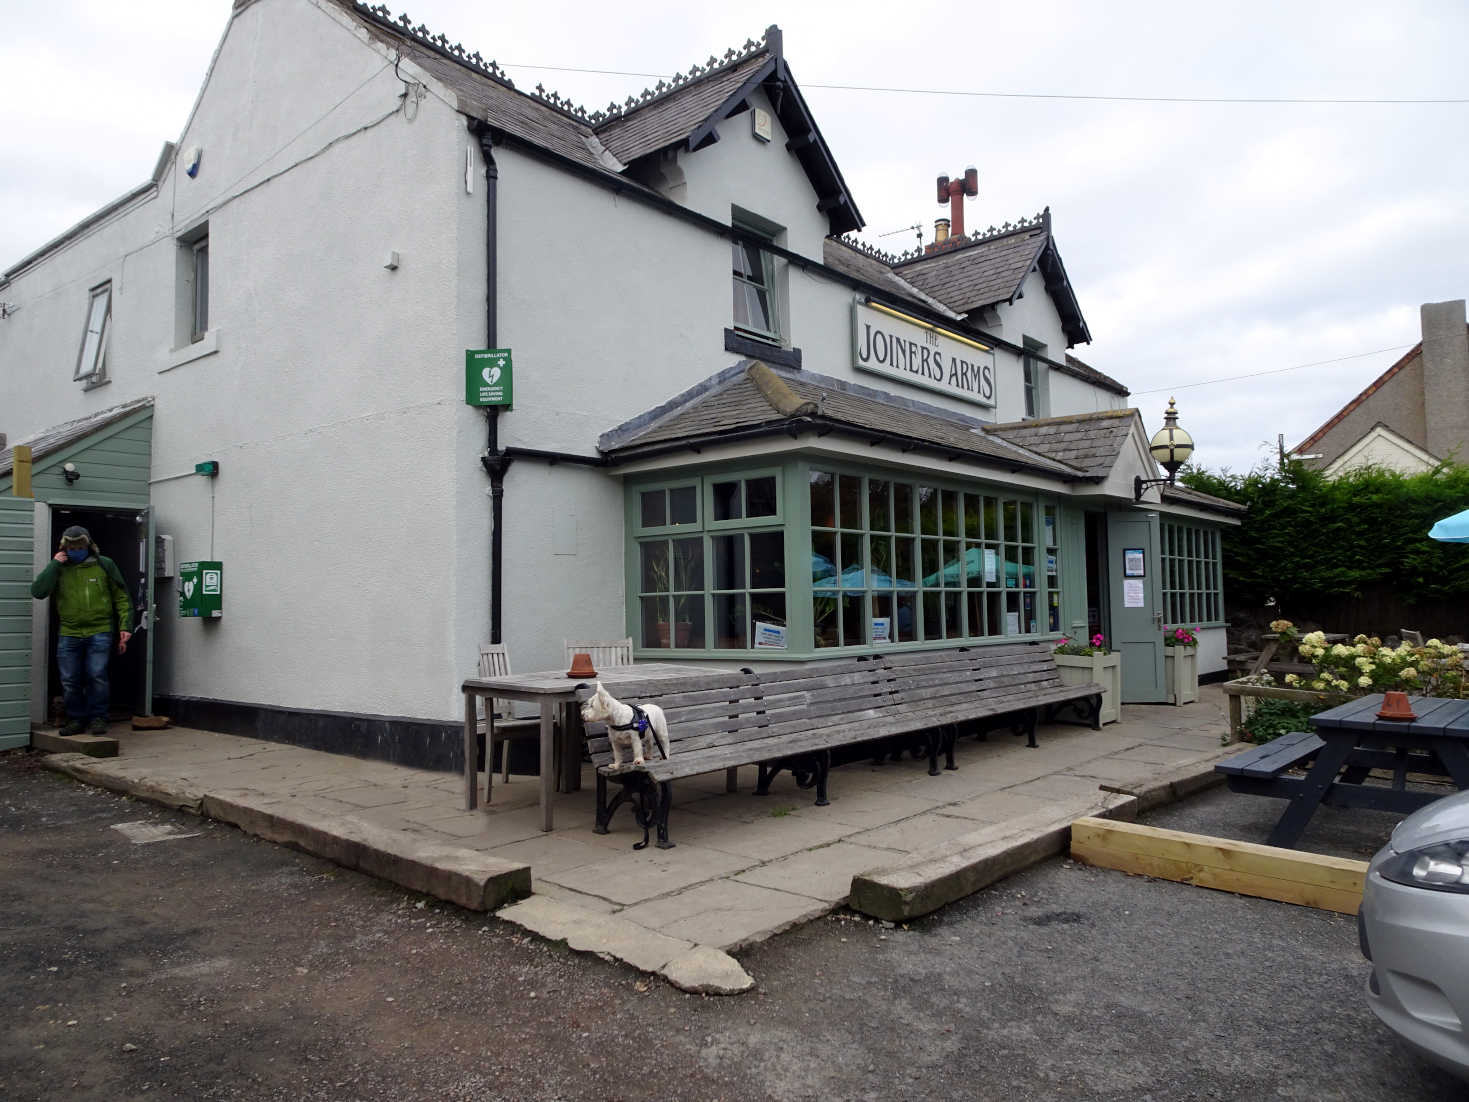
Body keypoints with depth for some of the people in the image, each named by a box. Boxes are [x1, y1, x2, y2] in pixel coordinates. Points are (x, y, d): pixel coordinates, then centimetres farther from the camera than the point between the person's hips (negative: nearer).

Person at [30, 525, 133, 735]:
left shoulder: (104, 565, 4)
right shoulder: (58, 568, 8)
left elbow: (122, 598, 7)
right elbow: (38, 592, -7)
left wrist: (124, 626, 0)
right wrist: (54, 565, -9)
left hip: (99, 633, -2)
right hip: (69, 634, 2)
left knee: (97, 676, -10)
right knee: (70, 680, 4)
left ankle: (98, 718, 3)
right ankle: (76, 719, 17)